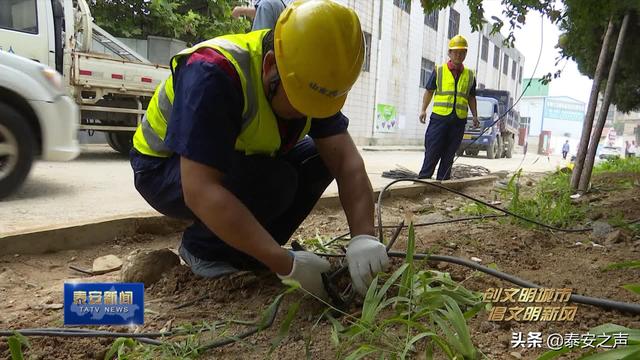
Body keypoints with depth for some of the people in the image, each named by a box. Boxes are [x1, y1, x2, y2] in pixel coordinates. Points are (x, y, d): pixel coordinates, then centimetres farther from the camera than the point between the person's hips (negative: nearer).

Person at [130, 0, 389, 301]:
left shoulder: (309, 80, -14)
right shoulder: (213, 74, -35)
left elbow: (346, 159, -17)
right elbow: (201, 191, -40)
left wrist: (363, 237, -32)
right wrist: (288, 264, -40)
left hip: (237, 161, 7)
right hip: (164, 169, -6)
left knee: (318, 159, -12)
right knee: (272, 180, -31)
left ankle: (241, 250, -3)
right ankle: (201, 248, -6)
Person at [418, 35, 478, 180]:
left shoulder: (470, 75, 13)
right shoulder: (439, 71, 5)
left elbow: (471, 97, 19)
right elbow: (429, 91, 8)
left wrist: (475, 116, 11)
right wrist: (423, 109, -2)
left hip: (459, 120, 3)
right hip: (439, 117, -3)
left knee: (449, 153, 6)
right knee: (432, 151, -5)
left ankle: (443, 180, 13)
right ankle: (423, 179, -1)